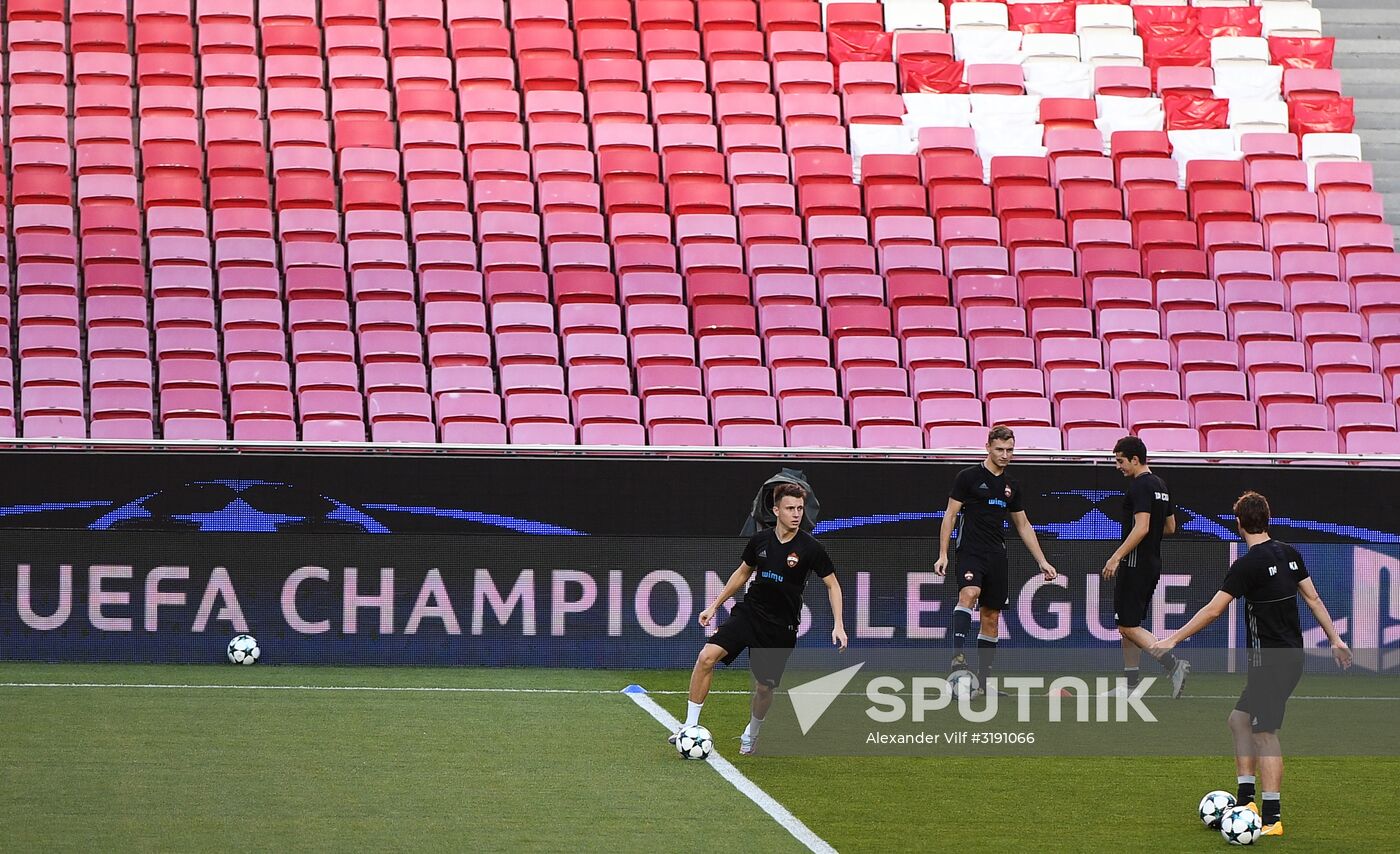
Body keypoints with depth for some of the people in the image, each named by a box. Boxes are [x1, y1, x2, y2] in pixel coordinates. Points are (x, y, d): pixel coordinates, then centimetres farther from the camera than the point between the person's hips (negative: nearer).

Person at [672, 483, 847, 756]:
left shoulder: (809, 547, -10)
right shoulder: (760, 540, 0)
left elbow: (832, 584, -1)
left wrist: (839, 626, -10)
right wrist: (714, 606, 17)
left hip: (781, 627, -2)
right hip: (749, 612, 2)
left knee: (765, 687, 4)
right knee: (707, 656, -19)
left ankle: (751, 734, 36)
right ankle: (690, 727, -12)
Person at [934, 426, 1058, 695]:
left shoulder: (1011, 486, 14)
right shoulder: (969, 476, -2)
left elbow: (1023, 526, 22)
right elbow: (950, 515, -1)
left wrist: (1042, 561, 17)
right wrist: (943, 554, -9)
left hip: (997, 556, 6)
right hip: (970, 551, -6)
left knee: (991, 616, 5)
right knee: (969, 593, -32)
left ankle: (982, 680, 10)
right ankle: (958, 654, -42)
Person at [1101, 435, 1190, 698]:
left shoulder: (1140, 487, -15)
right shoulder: (1160, 485, 14)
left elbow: (1141, 527, -25)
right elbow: (1170, 527, 21)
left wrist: (1116, 557, -25)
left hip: (1135, 565, -10)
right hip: (1152, 565, 10)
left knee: (1128, 626, -9)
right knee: (1129, 626, 14)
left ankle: (1174, 664, -19)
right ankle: (1131, 684, 15)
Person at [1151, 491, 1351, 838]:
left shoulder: (1247, 565, -16)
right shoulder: (1289, 554, 7)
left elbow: (1212, 610, -16)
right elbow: (1313, 598, 13)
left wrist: (1174, 639, -10)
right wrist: (1335, 640, 21)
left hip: (1270, 662, -9)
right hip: (1293, 655, 9)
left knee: (1265, 734, -5)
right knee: (1240, 719, 18)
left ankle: (1272, 818, -6)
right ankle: (1246, 801, 17)